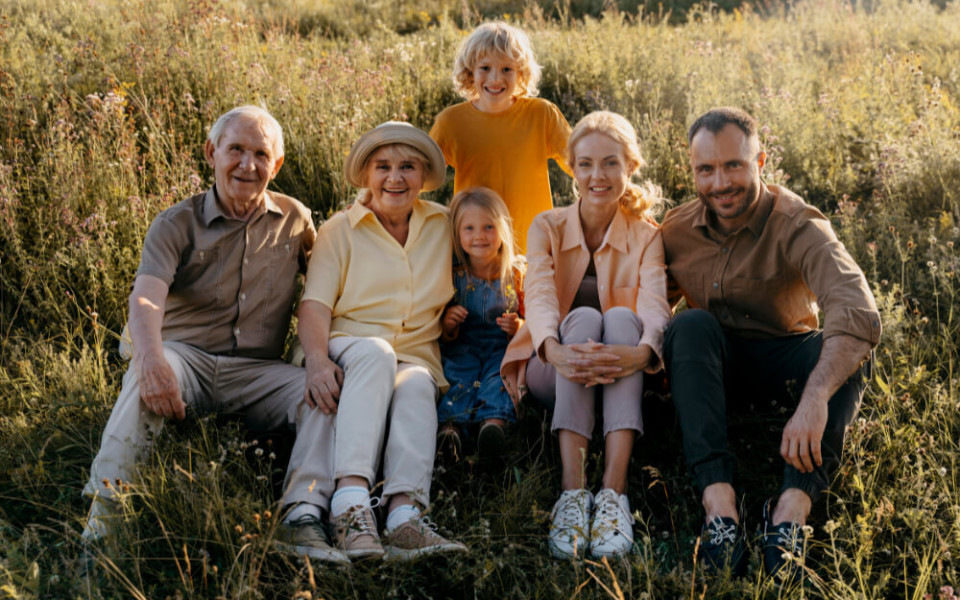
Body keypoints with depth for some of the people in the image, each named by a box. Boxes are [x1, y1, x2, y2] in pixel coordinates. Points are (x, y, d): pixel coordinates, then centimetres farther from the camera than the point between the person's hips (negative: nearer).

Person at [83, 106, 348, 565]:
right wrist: (152, 357, -38)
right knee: (147, 376, -35)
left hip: (257, 371, 2)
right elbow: (145, 299, -15)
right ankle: (106, 506, -37)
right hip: (185, 356, -2)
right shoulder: (176, 224, 1)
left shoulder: (295, 220, 11)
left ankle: (302, 519, -35)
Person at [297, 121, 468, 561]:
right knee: (375, 352, -37)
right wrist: (317, 359, -24)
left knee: (417, 386, -34)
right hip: (348, 353, -2)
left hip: (416, 358, 2)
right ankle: (352, 501, -52)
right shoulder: (340, 229, 8)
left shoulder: (442, 225, 16)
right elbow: (315, 304, -4)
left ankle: (405, 513, -53)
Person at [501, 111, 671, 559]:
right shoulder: (547, 227, 0)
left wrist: (641, 352, -44)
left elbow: (654, 306, -19)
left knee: (620, 317, -31)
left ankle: (613, 492, -43)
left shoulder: (646, 237, 0)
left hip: (619, 380, 0)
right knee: (583, 318, -31)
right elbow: (539, 297, -19)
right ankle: (573, 491, -44)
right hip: (554, 369, 0)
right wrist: (555, 351, -42)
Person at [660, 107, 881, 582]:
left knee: (846, 353, -31)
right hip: (712, 368, 2)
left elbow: (858, 312, -37)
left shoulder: (796, 226, -20)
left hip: (782, 362, -1)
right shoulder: (677, 230, -4)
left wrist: (815, 396, -52)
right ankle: (718, 500, -43)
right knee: (692, 324, -30)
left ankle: (793, 506, -45)